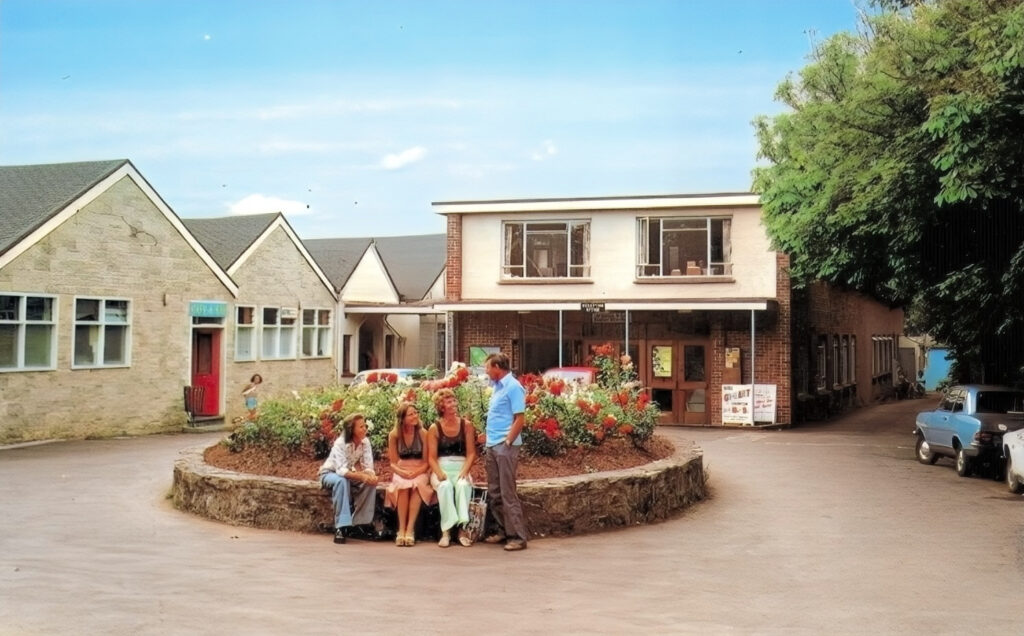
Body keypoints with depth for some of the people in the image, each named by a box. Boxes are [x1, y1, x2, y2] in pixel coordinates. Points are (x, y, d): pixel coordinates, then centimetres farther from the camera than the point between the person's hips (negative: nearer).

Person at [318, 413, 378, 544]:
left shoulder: (365, 442, -14)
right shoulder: (340, 443, -28)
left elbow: (368, 467, -17)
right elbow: (341, 470, -40)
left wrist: (371, 475, -41)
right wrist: (362, 476, -53)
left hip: (347, 476, 5)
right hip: (330, 474, -5)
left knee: (371, 481, -23)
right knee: (342, 480, -39)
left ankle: (359, 524, -18)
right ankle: (341, 527, -38)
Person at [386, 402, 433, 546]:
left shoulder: (422, 433, -5)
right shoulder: (394, 435, -2)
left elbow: (426, 462, -3)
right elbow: (393, 463, 0)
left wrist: (416, 472, -21)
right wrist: (403, 472, -20)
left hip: (420, 472, 0)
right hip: (400, 472, 0)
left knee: (417, 484, -35)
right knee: (403, 485, -34)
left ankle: (410, 529, -35)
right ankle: (401, 529, -34)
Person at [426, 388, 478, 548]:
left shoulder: (466, 425, 5)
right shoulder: (434, 429, 2)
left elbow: (471, 453, 0)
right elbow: (431, 457, -3)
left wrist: (465, 471, -16)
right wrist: (439, 473, -21)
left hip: (461, 468, 1)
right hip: (441, 469, -1)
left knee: (463, 485, -34)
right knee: (445, 486, -34)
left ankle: (462, 529, -32)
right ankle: (446, 530, -33)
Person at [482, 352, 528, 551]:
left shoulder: (513, 387, -13)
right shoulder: (498, 386, 14)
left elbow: (520, 419, -16)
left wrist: (507, 442, -17)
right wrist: (487, 439, 15)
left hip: (505, 447, -9)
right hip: (492, 446, 9)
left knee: (507, 492, -7)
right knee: (494, 492, 12)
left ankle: (518, 536, -2)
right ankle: (503, 530, 22)